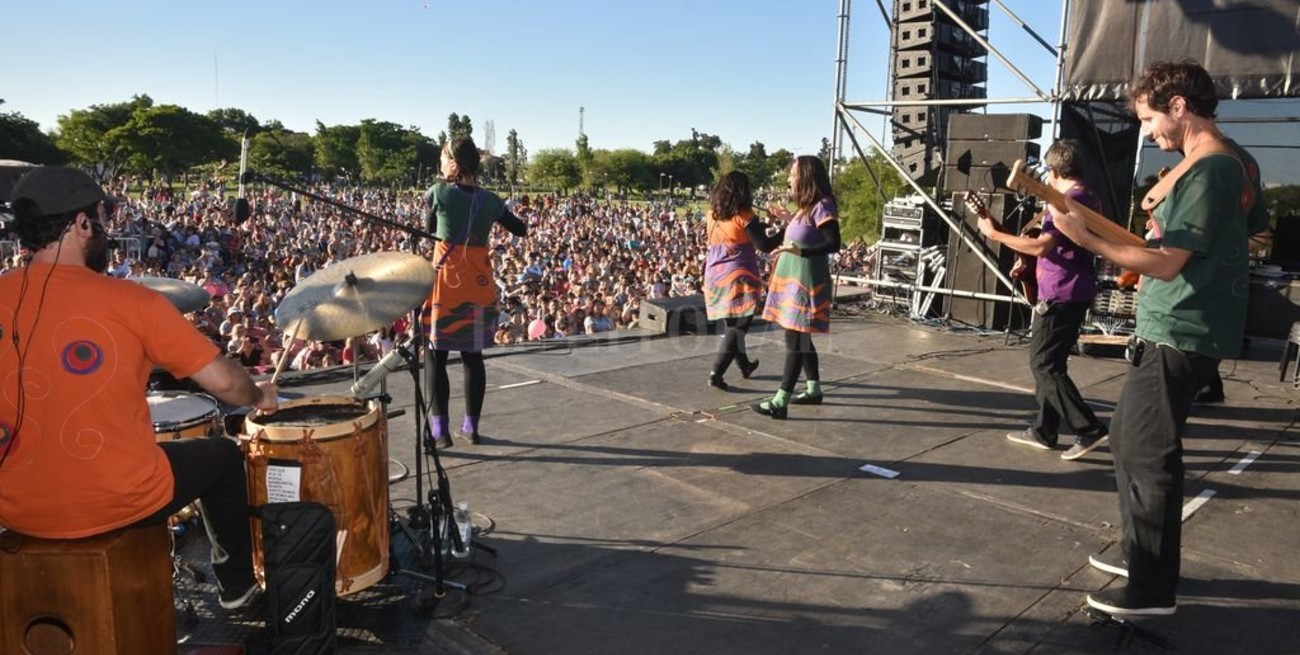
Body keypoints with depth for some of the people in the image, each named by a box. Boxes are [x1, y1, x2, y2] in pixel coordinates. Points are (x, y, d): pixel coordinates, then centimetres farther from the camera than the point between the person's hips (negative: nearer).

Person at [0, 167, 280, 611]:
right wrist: (259, 397, 8)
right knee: (224, 455, 23)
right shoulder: (130, 301, -16)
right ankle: (237, 583, 37)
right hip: (119, 503, -4)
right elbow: (223, 381, -13)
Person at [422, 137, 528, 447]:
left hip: (445, 281, -3)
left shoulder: (439, 192, -6)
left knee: (437, 355, 4)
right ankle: (471, 425, 17)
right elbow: (522, 230, 15)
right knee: (473, 355, 11)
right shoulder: (490, 200, 3)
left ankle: (439, 429, -1)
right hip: (479, 284, 4)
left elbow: (430, 229, 11)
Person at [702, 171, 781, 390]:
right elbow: (764, 245, -14)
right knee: (738, 327, -1)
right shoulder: (743, 215, -12)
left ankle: (745, 365, 35)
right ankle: (717, 372, -10)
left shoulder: (712, 215, 7)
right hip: (739, 278, -7)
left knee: (731, 325, 18)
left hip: (715, 276, 7)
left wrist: (761, 225, 21)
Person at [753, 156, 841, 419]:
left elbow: (833, 244, -19)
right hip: (793, 276, 10)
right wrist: (788, 220, 17)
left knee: (795, 338, -10)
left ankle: (781, 401, -9)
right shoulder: (807, 206, 14)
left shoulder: (822, 206, -13)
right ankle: (814, 389, 26)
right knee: (800, 336, 15)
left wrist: (801, 251, -30)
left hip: (806, 278, -10)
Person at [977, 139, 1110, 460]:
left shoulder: (1066, 201, -17)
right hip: (1075, 293, 10)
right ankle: (1044, 430, 19)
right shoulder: (1089, 201, 16)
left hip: (1060, 295, -10)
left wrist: (995, 233, -18)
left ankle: (1089, 429, -8)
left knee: (1043, 364, -6)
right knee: (1051, 362, 14)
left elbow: (1041, 246, -26)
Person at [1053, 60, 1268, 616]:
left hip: (1178, 333, -11)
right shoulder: (1238, 160, 12)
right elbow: (1255, 230, 26)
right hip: (1186, 327, 11)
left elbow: (1166, 264, -22)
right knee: (1128, 435, 19)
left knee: (1146, 452, -4)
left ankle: (1152, 588, 6)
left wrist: (1083, 237, -22)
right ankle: (1139, 550, 31)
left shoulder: (1205, 173, -19)